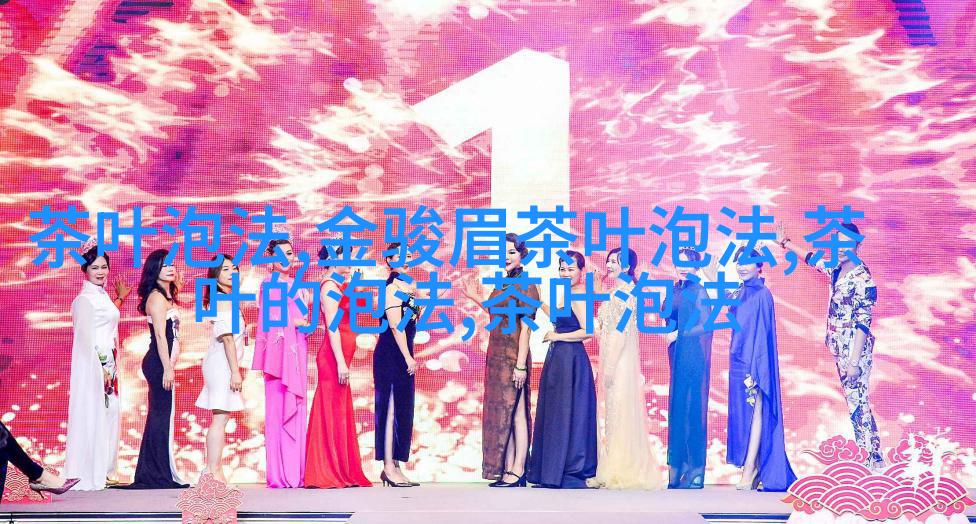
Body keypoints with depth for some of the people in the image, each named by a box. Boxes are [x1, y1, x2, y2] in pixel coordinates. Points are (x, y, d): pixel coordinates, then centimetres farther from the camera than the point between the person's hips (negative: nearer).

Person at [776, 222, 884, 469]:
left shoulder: (863, 279, -17)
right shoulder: (837, 269, 6)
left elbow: (863, 323, -19)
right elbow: (812, 258, 27)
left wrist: (854, 361, -21)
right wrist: (785, 243, 33)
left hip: (855, 348, -8)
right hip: (839, 346, 8)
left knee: (857, 400, -6)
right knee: (851, 398, 11)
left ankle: (876, 458, 0)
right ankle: (864, 448, 18)